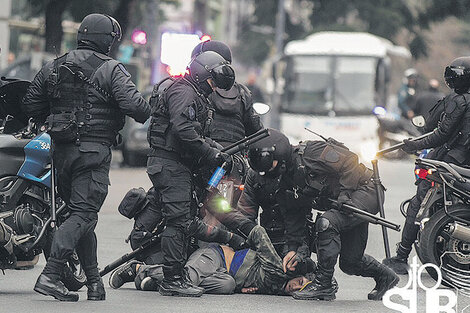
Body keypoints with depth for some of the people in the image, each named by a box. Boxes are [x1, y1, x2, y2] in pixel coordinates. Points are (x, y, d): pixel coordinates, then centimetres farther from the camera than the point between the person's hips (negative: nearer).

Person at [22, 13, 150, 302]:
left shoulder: (53, 68, 11)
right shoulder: (111, 70, -7)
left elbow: (31, 105, 13)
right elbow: (133, 104, -17)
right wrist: (147, 114, 4)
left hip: (62, 149, 7)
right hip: (94, 151, -7)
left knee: (81, 213, 16)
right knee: (84, 215, -8)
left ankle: (94, 280, 17)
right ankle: (50, 275, -22)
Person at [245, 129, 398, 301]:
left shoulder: (311, 154, -24)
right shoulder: (285, 182, 3)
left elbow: (350, 163, -25)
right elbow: (294, 216, 7)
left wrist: (344, 195, -28)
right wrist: (294, 248, -1)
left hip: (366, 191, -9)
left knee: (326, 222, -31)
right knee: (350, 263, 7)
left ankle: (323, 284, -24)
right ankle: (384, 277, 36)